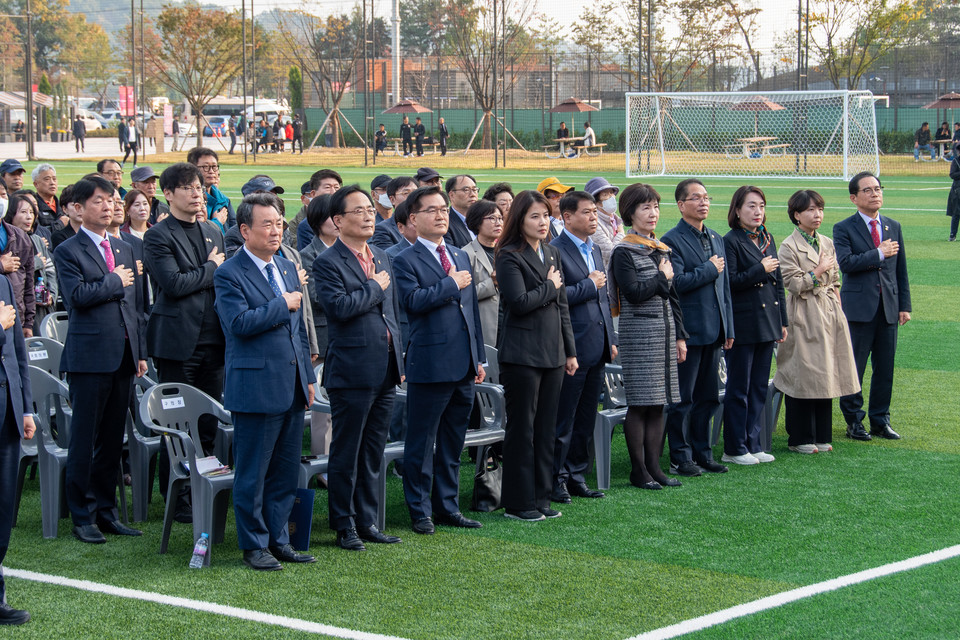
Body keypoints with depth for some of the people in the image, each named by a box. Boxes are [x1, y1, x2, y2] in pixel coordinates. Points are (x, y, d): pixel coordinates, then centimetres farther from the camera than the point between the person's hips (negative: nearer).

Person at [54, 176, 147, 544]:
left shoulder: (124, 250, 17)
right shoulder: (68, 251, -4)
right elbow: (78, 295, -19)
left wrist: (141, 352, 15)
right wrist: (115, 281, -8)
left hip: (123, 357, 6)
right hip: (90, 357, -6)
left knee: (113, 440, 11)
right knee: (84, 441, -1)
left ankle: (106, 511, 19)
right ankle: (82, 516, 7)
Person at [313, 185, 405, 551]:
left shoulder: (381, 259, 16)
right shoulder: (328, 263, -9)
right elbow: (340, 306, -25)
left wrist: (399, 361, 18)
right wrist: (375, 287, -12)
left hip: (385, 370, 8)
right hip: (351, 371, -7)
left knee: (372, 452, 13)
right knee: (346, 453, 1)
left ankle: (366, 521, 21)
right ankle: (344, 525, 10)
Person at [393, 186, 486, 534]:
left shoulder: (460, 257, 17)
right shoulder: (406, 260, -5)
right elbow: (413, 300, -22)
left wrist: (478, 357, 16)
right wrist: (451, 284, -14)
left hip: (463, 366, 7)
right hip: (430, 365, -7)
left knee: (452, 443, 13)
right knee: (422, 443, 1)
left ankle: (448, 506, 22)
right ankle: (420, 511, 10)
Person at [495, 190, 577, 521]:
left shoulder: (552, 254, 15)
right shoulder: (509, 256, -9)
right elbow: (520, 301, -20)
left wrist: (570, 351, 15)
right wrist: (550, 286, -6)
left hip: (552, 352, 7)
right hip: (522, 354, -7)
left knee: (546, 428, 10)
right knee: (522, 428, -2)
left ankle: (541, 497, 17)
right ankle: (518, 503, 5)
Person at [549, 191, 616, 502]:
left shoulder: (594, 249, 16)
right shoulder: (555, 251, -11)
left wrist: (611, 339, 18)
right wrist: (590, 285, -13)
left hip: (597, 348, 8)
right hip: (572, 348, -8)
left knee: (586, 420, 13)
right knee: (563, 420, -1)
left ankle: (577, 476, 21)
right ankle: (556, 479, 7)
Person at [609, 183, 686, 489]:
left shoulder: (662, 249, 15)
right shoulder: (624, 252, -7)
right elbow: (633, 292, -19)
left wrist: (680, 336, 13)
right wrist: (662, 277, -6)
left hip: (664, 332, 7)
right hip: (638, 334, -7)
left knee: (658, 403, 7)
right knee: (639, 403, -4)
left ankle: (654, 466, 13)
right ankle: (638, 470, 3)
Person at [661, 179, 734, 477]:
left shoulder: (716, 239, 15)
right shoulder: (672, 240, -9)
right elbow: (676, 282, -21)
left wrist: (728, 328, 14)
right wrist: (709, 269, -12)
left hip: (713, 330, 7)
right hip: (688, 331, -7)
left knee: (708, 397, 12)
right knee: (682, 399, 0)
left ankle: (702, 453, 21)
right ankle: (680, 458, 7)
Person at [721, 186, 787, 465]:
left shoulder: (767, 240, 14)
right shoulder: (731, 241, -8)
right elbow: (730, 283, -16)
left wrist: (782, 321, 16)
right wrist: (760, 270, -16)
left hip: (767, 324, 7)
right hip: (743, 324, -7)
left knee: (759, 388, 10)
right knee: (738, 389, 0)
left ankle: (752, 444, 17)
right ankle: (734, 449, 7)